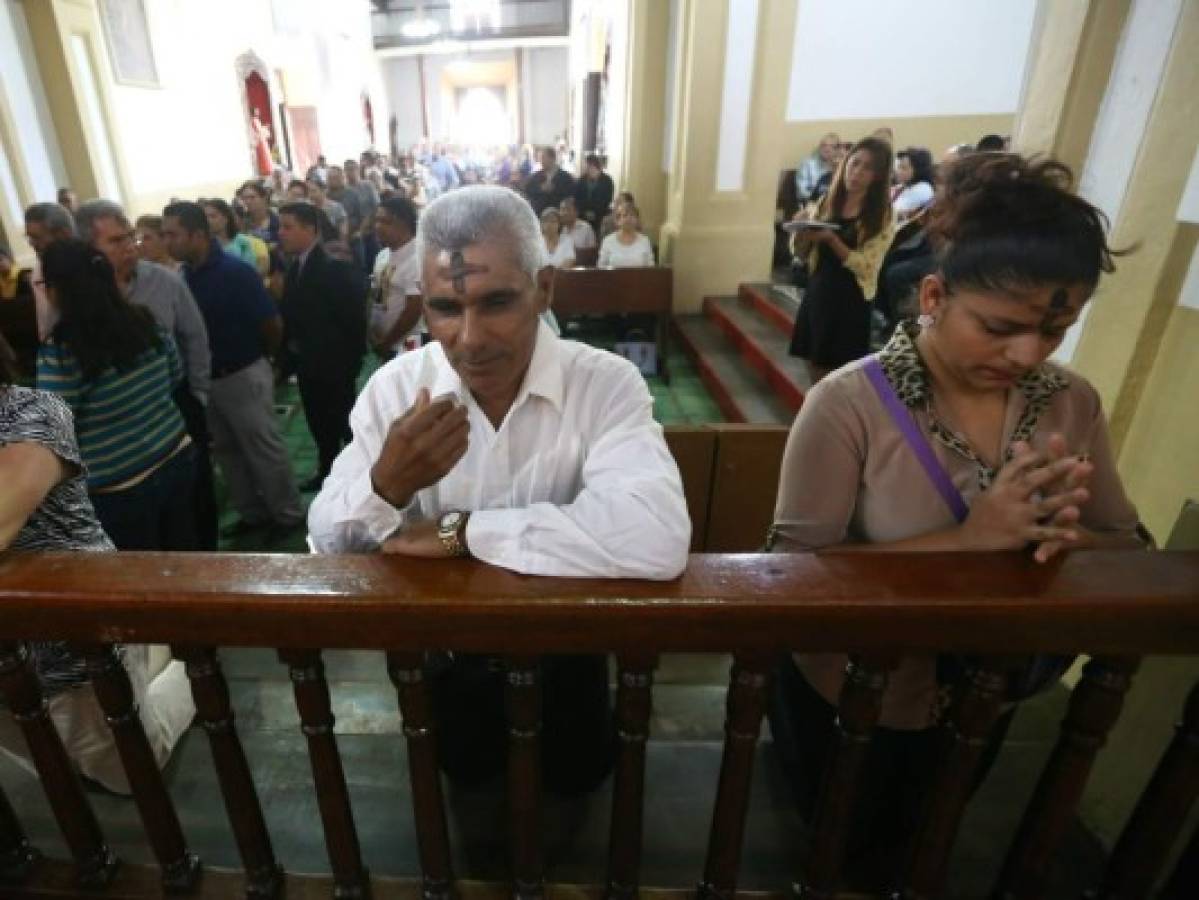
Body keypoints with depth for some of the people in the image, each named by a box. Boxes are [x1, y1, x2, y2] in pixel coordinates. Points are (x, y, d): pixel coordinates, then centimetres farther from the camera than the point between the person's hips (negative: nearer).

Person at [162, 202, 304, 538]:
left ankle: (289, 513, 18)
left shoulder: (235, 272, -17)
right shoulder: (183, 275, 1)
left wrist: (260, 358, 2)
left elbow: (273, 324, -13)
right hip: (205, 379, 7)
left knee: (264, 450, 3)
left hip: (243, 376, -7)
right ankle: (254, 513, 30)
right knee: (227, 452, 15)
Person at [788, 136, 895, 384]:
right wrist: (801, 231, -12)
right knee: (816, 378, 11)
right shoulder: (825, 203, 8)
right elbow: (800, 252, 9)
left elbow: (866, 267, -14)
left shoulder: (882, 217, -4)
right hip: (816, 296, 4)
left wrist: (832, 240, -25)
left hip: (851, 303, -4)